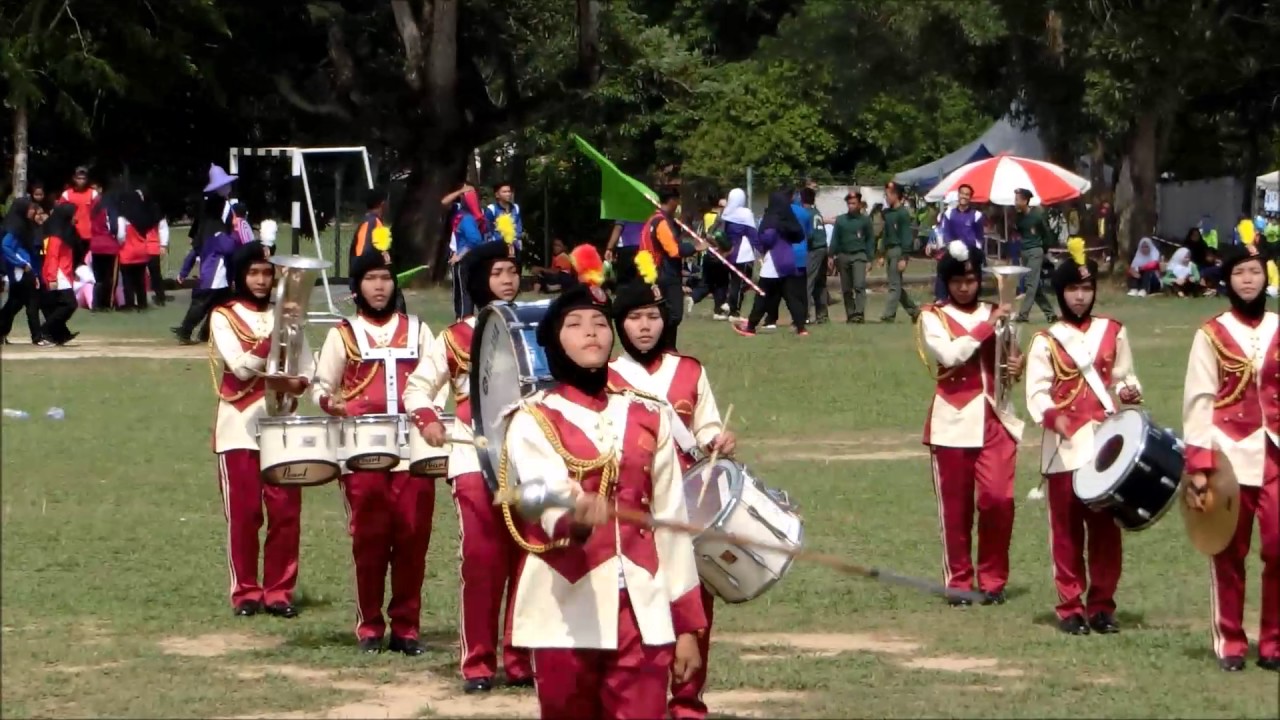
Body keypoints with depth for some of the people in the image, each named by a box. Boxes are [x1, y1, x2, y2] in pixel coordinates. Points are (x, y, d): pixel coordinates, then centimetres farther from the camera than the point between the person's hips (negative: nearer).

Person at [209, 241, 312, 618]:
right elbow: (241, 366, -14)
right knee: (243, 513, -1)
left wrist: (294, 383, -14)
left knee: (285, 512, 0)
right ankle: (246, 592, 8)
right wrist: (275, 335, -23)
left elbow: (307, 370, 8)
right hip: (241, 428, -3)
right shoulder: (224, 317, 1)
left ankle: (279, 591, 8)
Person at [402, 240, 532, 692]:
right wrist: (427, 420, -11)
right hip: (477, 460, -2)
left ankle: (522, 661, 8)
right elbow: (418, 386, 9)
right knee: (481, 559, -7)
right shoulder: (457, 337, 7)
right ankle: (478, 665, -1)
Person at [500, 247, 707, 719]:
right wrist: (576, 520, -44)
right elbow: (550, 501, -19)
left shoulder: (648, 417, 10)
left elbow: (671, 522, 11)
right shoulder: (533, 421, -1)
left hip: (643, 614, 2)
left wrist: (686, 624, 8)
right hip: (568, 617, -2)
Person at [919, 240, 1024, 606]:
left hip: (994, 418, 2)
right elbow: (949, 354, -16)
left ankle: (993, 579, 5)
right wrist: (986, 326, -17)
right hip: (954, 421, -2)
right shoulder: (933, 317, 2)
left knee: (998, 499, -9)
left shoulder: (993, 314, 14)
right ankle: (958, 581, 13)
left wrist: (1018, 366, -2)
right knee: (955, 506, 2)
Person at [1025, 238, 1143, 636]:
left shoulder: (1112, 332, 9)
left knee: (1106, 526, 3)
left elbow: (1124, 378, 14)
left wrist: (1128, 391, -10)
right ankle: (1071, 607, 6)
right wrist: (1052, 416, -26)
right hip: (1065, 447, -2)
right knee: (1067, 528, 0)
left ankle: (1102, 604, 11)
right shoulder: (1046, 341, 1)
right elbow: (1037, 392, -6)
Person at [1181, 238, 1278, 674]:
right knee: (1229, 553, 4)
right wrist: (1197, 466, -10)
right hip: (1230, 455, -2)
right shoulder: (1212, 335, 0)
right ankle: (1230, 642, 14)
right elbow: (1199, 401, -3)